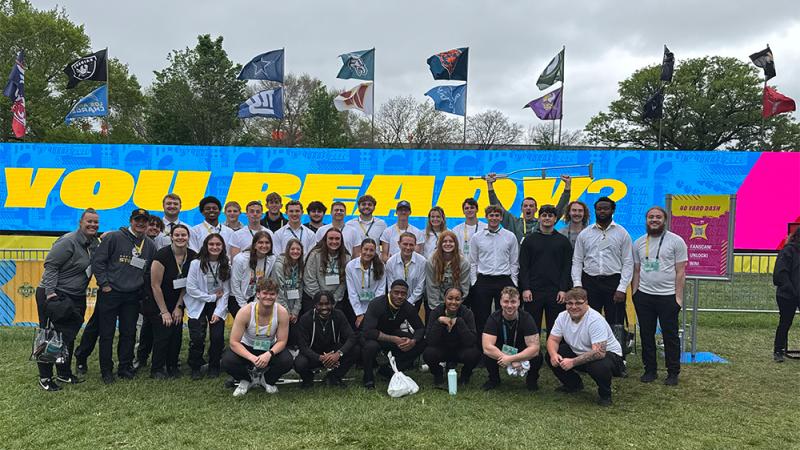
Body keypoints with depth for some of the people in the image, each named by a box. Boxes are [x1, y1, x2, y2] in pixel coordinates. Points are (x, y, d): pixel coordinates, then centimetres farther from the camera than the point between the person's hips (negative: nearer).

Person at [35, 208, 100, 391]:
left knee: (68, 337, 15)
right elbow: (50, 265, -19)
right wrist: (50, 292, -23)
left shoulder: (95, 243, 7)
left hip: (75, 298, 8)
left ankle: (64, 373, 27)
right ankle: (45, 377, 10)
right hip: (53, 295, -8)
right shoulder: (68, 241, -17)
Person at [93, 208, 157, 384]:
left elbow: (150, 271, 18)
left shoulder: (150, 245, 9)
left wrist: (143, 289, 10)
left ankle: (125, 368, 22)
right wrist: (104, 284, -10)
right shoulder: (114, 237, -7)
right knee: (107, 333, 4)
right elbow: (98, 261, -7)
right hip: (110, 293, -4)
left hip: (133, 297, 4)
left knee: (129, 333, 9)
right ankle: (106, 370, 16)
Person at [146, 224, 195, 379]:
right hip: (157, 303, -4)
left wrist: (178, 307, -3)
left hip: (177, 303, 4)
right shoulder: (162, 255, -21)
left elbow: (187, 284, 0)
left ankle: (172, 367, 17)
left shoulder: (192, 257, -7)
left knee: (177, 334, -1)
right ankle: (156, 369, 6)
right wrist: (164, 312, -14)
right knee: (163, 334, -10)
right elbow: (155, 285, -17)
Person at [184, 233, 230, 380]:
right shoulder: (196, 264, -10)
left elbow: (226, 292, -3)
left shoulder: (226, 267, -3)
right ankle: (195, 367, 12)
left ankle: (214, 367, 14)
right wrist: (212, 297, -11)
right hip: (198, 304, -2)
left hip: (217, 307, 2)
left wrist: (218, 312, -12)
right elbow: (191, 288, -11)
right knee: (197, 337, -13)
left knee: (217, 337, -10)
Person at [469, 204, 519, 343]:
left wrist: (513, 282, 1)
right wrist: (474, 283, 1)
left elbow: (514, 262, 7)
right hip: (483, 281, 0)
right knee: (481, 318, 5)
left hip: (504, 281, 0)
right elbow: (473, 262, 7)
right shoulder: (477, 237, 4)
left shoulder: (510, 236, 3)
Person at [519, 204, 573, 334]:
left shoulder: (563, 241, 7)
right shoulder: (529, 240, 6)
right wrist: (525, 288, -7)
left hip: (556, 292, 0)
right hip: (533, 290, 0)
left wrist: (563, 289, -5)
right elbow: (523, 266, 2)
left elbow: (567, 267, 4)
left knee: (554, 328, 5)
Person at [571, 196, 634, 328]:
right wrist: (577, 284, -5)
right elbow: (577, 261, 8)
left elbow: (628, 263, 0)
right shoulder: (584, 234, 9)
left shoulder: (622, 233, 3)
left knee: (615, 325, 3)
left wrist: (622, 288, -8)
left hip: (614, 282, -1)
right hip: (590, 282, 2)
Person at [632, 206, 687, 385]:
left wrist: (678, 296, -10)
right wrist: (634, 293, 5)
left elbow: (680, 272, -5)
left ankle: (673, 372, 16)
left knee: (670, 336, 4)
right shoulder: (639, 243, 9)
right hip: (644, 296, 4)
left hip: (667, 296, -4)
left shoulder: (676, 241, -3)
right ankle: (650, 370, 21)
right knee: (646, 335, 10)